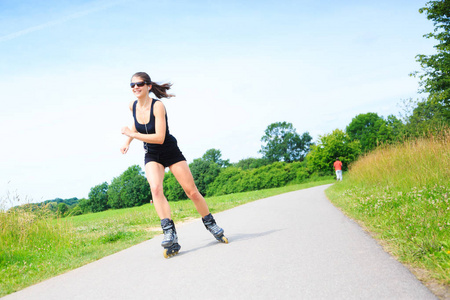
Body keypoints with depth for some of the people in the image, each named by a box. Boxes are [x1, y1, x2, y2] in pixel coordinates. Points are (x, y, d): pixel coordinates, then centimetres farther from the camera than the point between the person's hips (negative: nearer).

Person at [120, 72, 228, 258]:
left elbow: (160, 138, -30)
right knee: (155, 188, -25)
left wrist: (133, 134, -26)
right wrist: (127, 141, 10)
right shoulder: (132, 106, -4)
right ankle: (169, 234, -28)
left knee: (192, 192, -2)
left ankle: (211, 225, 19)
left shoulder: (157, 106, -22)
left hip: (171, 153, -4)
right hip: (151, 156, 4)